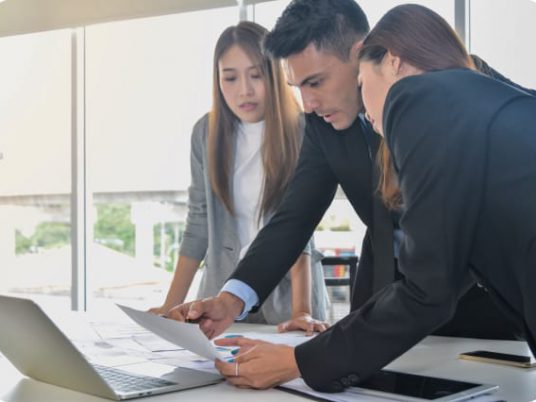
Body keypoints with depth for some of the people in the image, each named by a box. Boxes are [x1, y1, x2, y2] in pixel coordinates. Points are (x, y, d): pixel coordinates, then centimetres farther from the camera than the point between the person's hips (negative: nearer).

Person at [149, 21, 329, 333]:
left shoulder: (302, 133, -11)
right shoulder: (207, 133, 0)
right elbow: (199, 222, 4)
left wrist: (301, 309, -27)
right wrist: (171, 305, -1)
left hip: (289, 292, -3)